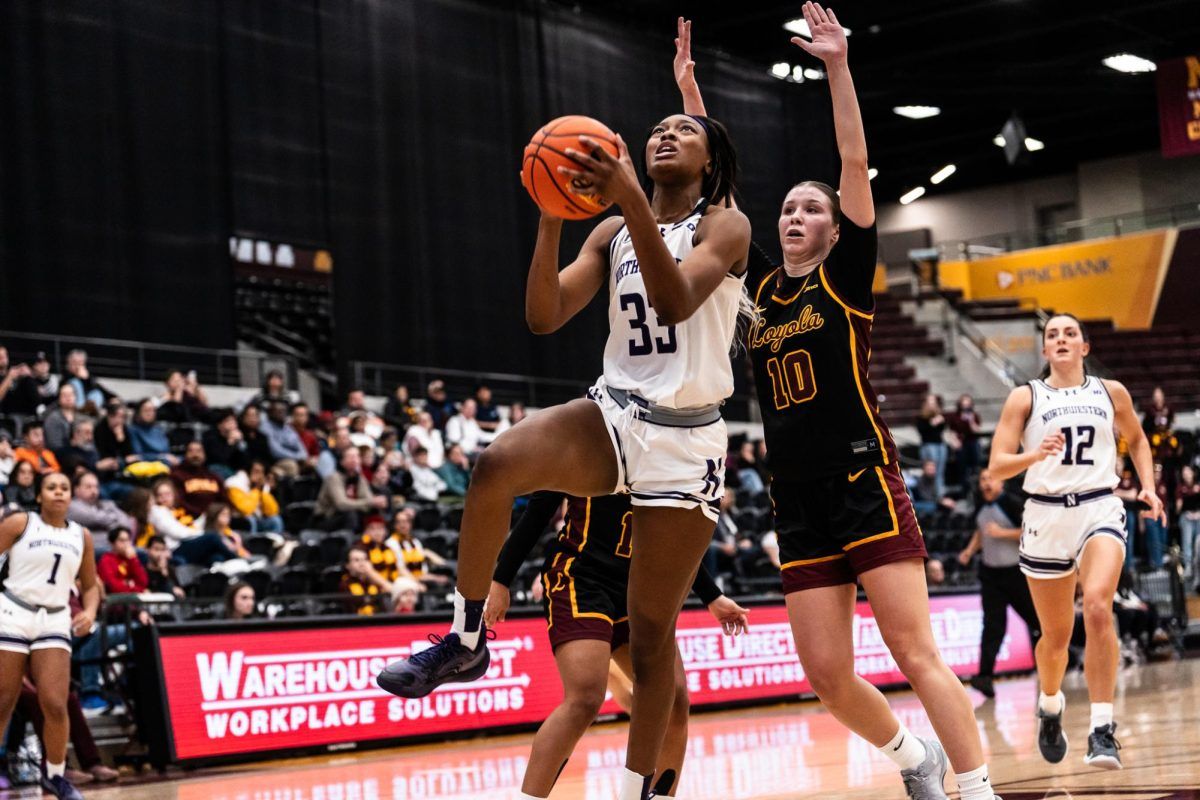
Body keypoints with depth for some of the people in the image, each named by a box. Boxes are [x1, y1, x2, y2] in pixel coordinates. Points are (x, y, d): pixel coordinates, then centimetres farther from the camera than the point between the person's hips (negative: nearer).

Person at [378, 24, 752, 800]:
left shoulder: (726, 225, -3)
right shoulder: (612, 232, 11)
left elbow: (676, 300, -22)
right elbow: (545, 316, 0)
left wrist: (631, 199, -32)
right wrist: (551, 214, -12)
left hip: (686, 439, -3)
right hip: (615, 415, 3)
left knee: (652, 633, 1)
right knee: (497, 463, -30)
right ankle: (466, 639, -15)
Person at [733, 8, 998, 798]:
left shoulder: (846, 278, 3)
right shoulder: (759, 293, 14)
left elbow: (856, 163, -6)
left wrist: (838, 66, -11)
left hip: (866, 485, -5)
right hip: (798, 505, 5)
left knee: (915, 652, -10)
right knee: (828, 676, 3)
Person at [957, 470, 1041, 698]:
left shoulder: (1012, 504, -11)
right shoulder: (981, 507, 10)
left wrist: (1003, 532, -21)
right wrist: (970, 550, 11)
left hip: (1015, 572, -5)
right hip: (990, 572, 5)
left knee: (1034, 619, 10)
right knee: (992, 624, -5)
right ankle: (985, 676, -15)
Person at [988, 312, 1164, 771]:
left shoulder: (1111, 393, 9)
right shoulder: (1025, 397, 2)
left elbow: (1136, 440, 27)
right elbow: (997, 466, -5)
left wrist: (1148, 487, 12)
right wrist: (1034, 455, -24)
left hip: (1099, 509, 0)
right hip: (1046, 514, 0)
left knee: (1098, 607, -26)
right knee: (1056, 635, 9)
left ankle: (1102, 729, -25)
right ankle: (1050, 706, 41)